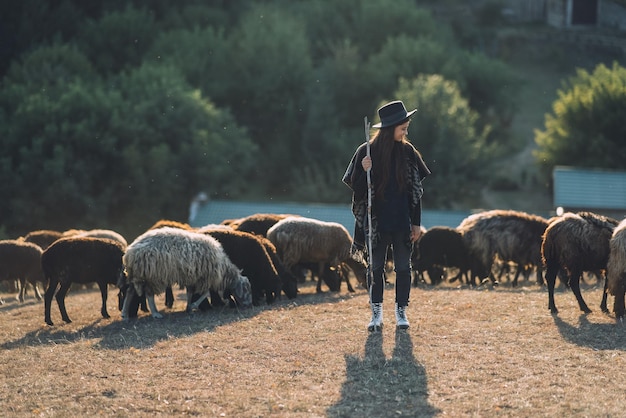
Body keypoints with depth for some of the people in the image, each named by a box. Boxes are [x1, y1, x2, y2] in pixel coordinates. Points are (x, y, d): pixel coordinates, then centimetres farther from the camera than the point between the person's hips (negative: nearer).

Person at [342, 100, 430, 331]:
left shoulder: (408, 152, 0)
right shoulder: (367, 152, -7)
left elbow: (416, 190, 5)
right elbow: (357, 188, -3)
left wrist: (416, 223, 4)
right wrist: (365, 172, -23)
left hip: (402, 222, 2)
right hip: (376, 222, -1)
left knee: (403, 267, 5)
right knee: (375, 267, 6)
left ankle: (401, 312, 16)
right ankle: (376, 314, 16)